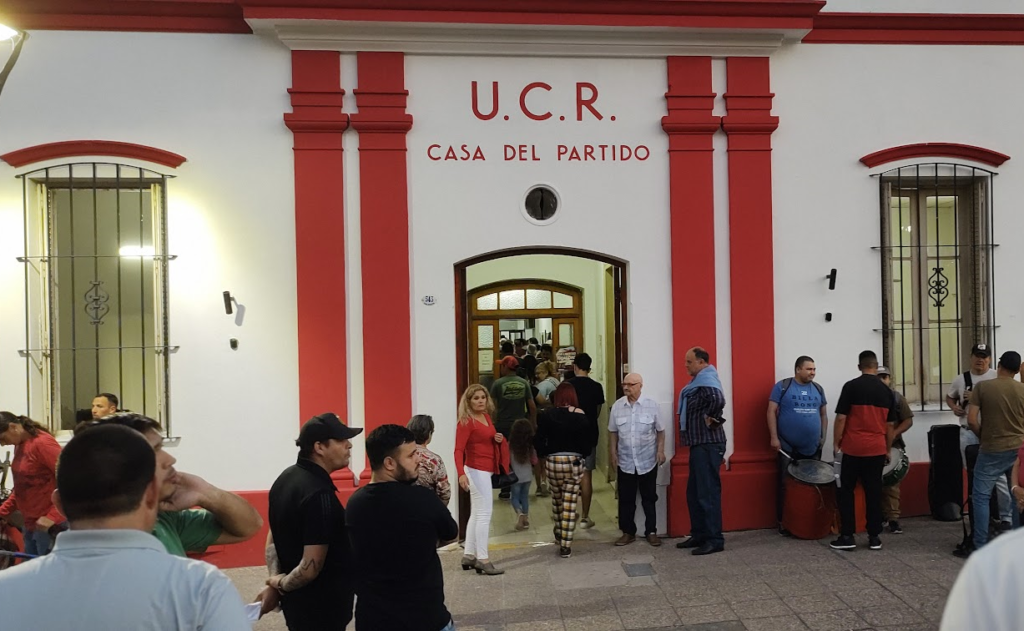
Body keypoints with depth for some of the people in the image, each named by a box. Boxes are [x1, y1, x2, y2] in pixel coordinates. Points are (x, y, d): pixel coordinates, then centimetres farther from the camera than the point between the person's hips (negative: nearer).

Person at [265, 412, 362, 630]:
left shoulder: (286, 477, 3)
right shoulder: (319, 494, -26)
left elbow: (273, 537, 11)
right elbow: (311, 568, -28)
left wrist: (275, 584, 4)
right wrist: (282, 584, -10)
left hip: (296, 599, 9)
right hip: (320, 607, -8)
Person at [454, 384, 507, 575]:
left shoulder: (486, 417, 9)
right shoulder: (466, 422, -16)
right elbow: (459, 450, -23)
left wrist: (499, 439, 0)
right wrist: (461, 473, -36)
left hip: (485, 471, 9)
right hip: (477, 471, -9)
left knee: (476, 514, 14)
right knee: (484, 514, -6)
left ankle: (469, 556, 23)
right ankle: (482, 559, 0)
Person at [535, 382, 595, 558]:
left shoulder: (546, 415, -4)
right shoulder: (580, 415, -7)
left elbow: (539, 440, -4)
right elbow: (589, 439, -6)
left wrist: (543, 454, 12)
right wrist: (583, 455, 10)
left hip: (553, 461, 2)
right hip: (574, 461, -1)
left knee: (557, 499, 23)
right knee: (570, 504, 2)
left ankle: (559, 535, 37)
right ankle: (565, 545, 3)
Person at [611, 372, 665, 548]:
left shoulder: (651, 405, -6)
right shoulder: (617, 406, 0)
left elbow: (660, 430, 2)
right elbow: (613, 431, 9)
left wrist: (661, 450, -4)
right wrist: (613, 452, 5)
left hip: (647, 460, -2)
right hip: (625, 461, 2)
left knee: (649, 498, 8)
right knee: (626, 499, 7)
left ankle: (651, 532, 20)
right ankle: (628, 532, 19)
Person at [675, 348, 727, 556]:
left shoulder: (706, 380, -16)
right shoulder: (699, 381, 16)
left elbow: (718, 400, -34)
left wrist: (710, 418, -20)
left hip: (708, 444, -11)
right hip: (699, 444, 11)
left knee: (708, 493, -6)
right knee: (694, 492, 15)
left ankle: (714, 540, 0)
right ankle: (699, 535, 23)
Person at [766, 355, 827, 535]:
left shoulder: (818, 389, 10)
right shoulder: (782, 386, -4)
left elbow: (823, 414, 17)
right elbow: (771, 412, -7)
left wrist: (823, 437, 11)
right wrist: (774, 437, -13)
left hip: (813, 448, 4)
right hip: (788, 448, -4)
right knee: (785, 485, 3)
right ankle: (783, 522, 11)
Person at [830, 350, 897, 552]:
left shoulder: (851, 386, -7)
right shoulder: (887, 391, 6)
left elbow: (841, 418, -10)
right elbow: (890, 425, 10)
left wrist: (836, 444, -1)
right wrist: (888, 450, 20)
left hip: (853, 448, -3)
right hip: (877, 449, 4)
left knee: (845, 490, 5)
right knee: (874, 492, 9)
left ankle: (847, 536, 3)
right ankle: (874, 537, 12)